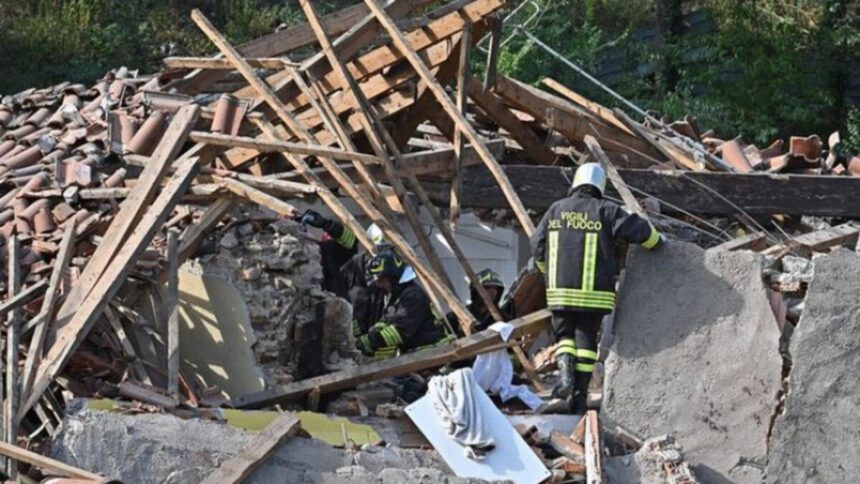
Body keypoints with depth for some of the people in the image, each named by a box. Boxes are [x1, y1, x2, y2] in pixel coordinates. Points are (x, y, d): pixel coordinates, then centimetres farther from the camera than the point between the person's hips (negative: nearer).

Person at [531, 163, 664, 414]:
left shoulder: (556, 209, 7)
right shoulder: (605, 210, -1)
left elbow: (538, 246, 11)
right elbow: (636, 228, -6)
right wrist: (656, 240, 16)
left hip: (560, 289, 2)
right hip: (594, 290, -2)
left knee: (564, 333, 17)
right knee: (586, 337, 5)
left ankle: (566, 372, -9)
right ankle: (580, 395, 2)